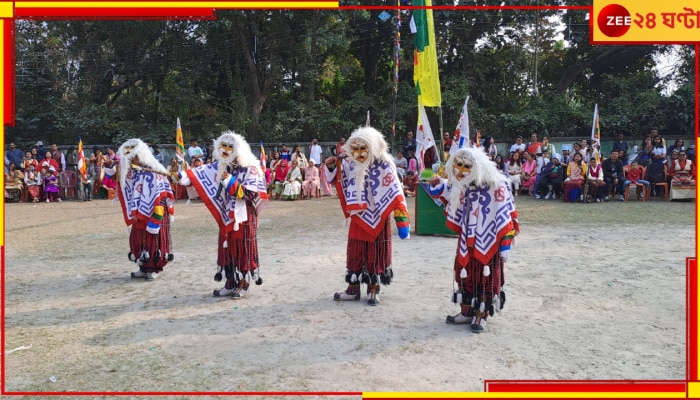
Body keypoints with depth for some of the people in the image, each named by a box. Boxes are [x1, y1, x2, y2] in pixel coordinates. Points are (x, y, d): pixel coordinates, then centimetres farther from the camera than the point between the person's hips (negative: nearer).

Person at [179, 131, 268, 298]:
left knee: (243, 248, 3)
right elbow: (199, 174, -1)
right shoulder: (221, 166, 6)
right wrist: (181, 176, -15)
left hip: (244, 217, -6)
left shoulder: (250, 169, -11)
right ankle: (231, 283, 22)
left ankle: (243, 284, 15)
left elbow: (252, 193, -18)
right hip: (226, 217, 6)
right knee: (227, 248, 10)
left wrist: (231, 183, -21)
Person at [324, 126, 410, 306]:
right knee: (354, 252, 12)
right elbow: (335, 180, 16)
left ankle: (373, 289, 20)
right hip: (357, 217, 5)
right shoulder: (349, 164, 0)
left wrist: (401, 220, -21)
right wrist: (332, 168, -6)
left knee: (376, 254, 7)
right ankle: (353, 288, 24)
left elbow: (395, 194, -16)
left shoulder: (383, 166, -15)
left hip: (377, 218, -5)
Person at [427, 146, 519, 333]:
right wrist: (437, 185, -2)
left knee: (486, 277, 6)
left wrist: (505, 245, -15)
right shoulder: (461, 186, 0)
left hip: (489, 243, -6)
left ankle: (481, 315, 19)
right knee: (465, 275, 14)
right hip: (467, 242, 6)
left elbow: (505, 218, -16)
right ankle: (466, 312, 29)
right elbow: (445, 193, 21)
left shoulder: (496, 186, -18)